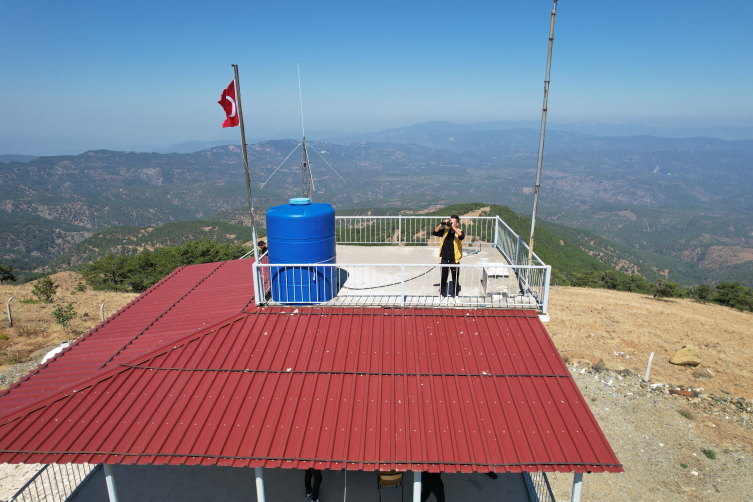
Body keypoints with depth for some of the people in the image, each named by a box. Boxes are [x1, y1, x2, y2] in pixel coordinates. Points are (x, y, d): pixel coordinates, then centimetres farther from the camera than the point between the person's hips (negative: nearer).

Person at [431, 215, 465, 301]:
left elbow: (462, 236, -28)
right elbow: (434, 233, -1)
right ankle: (442, 295, 26)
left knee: (455, 279, 9)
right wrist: (441, 224, -10)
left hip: (454, 259, -3)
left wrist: (453, 227, -29)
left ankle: (455, 295, 23)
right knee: (443, 278, 13)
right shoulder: (445, 230, 4)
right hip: (444, 259, 3)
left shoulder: (459, 232, -6)